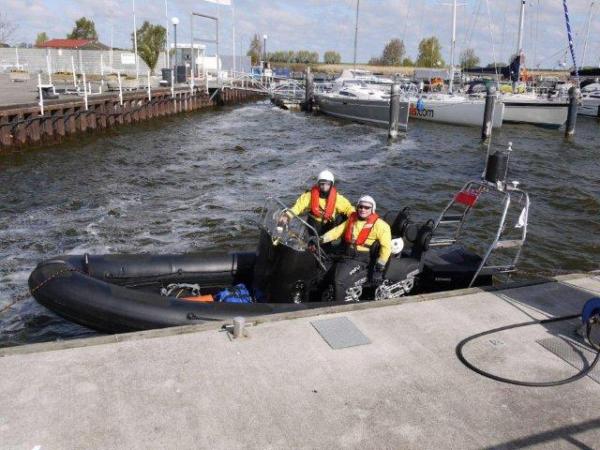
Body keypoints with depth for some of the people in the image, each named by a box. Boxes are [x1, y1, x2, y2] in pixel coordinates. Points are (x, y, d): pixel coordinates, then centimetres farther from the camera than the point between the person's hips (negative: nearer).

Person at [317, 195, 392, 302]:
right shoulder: (352, 220, 16)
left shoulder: (379, 224, -5)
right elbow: (336, 231, 12)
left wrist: (379, 268, -18)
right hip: (345, 257, 7)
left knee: (340, 282, -26)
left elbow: (386, 247, -11)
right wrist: (319, 240, -2)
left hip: (362, 261, -7)